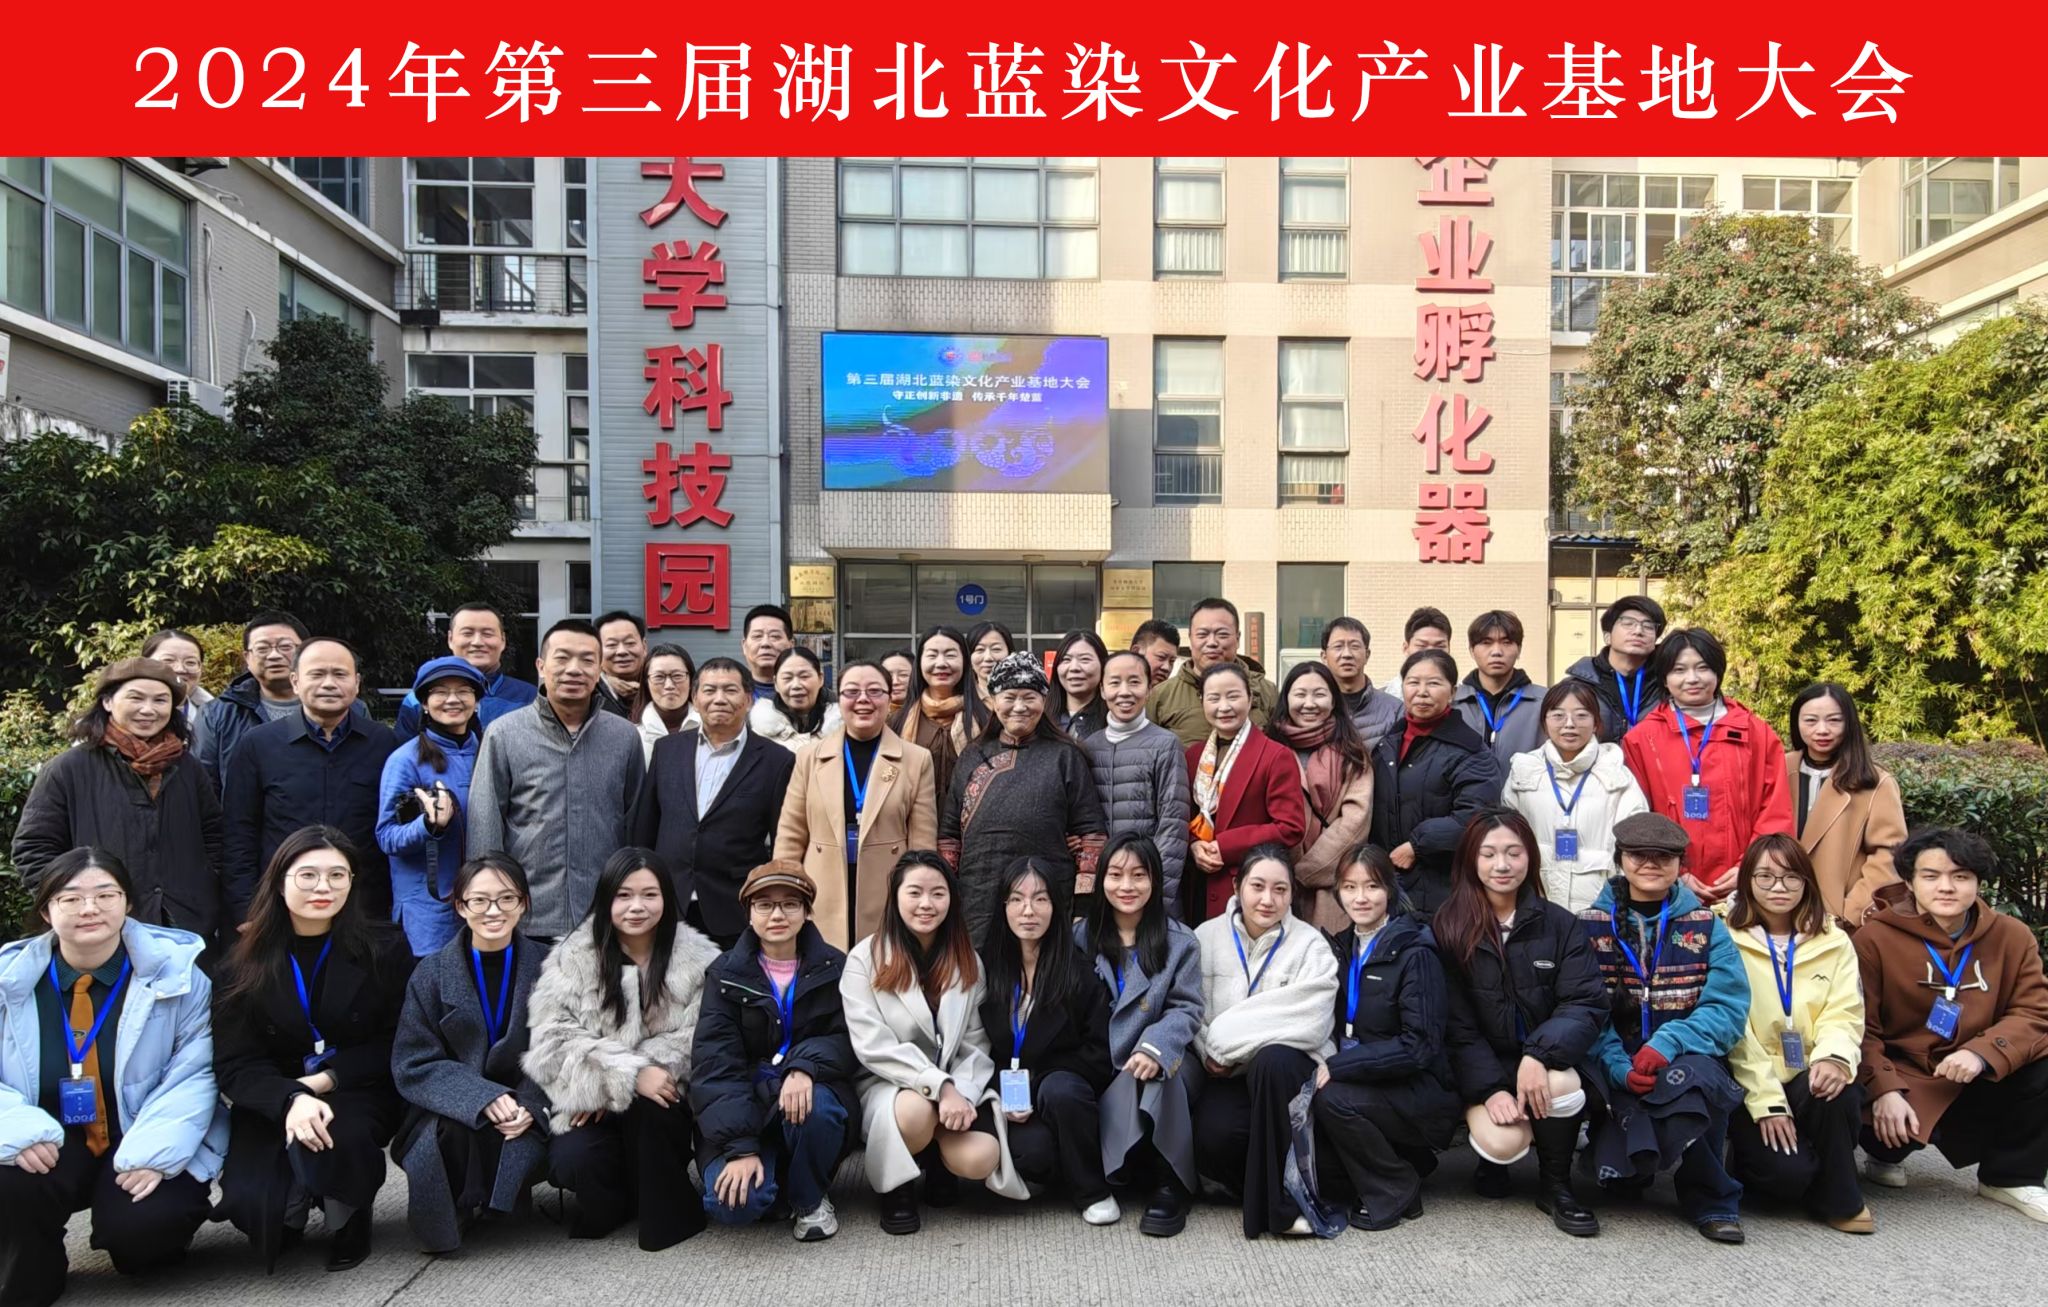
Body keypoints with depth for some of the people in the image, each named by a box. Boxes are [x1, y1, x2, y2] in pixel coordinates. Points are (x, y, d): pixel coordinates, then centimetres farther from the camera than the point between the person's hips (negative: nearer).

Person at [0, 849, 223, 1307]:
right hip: (50, 1149, 2)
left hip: (141, 1147, -2)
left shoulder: (173, 971, -7)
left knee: (140, 1225, -28)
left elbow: (195, 1071, -11)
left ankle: (140, 1235, 13)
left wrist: (154, 1151, -24)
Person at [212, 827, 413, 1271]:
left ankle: (349, 1217, 0)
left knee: (333, 1138, -35)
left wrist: (326, 1080, -17)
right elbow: (233, 1063, -6)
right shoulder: (245, 962, 0)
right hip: (272, 1102, 2)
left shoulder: (384, 947, -4)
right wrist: (291, 1099, -27)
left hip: (359, 1093, -1)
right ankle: (290, 1214, 15)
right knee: (247, 1202, -25)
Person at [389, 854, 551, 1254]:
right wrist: (484, 1098, -22)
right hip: (451, 1112, -1)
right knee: (447, 1137, -32)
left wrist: (529, 1105, -22)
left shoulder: (546, 966, -1)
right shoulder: (431, 974, -1)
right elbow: (412, 1064, -7)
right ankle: (454, 1211, 0)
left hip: (525, 1113, 1)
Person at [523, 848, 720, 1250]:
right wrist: (628, 1074, -25)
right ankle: (616, 1200, 7)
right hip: (589, 1104, 1)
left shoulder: (698, 959, -3)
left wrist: (626, 1077, -20)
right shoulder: (572, 957, -2)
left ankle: (668, 1212, -9)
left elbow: (697, 1039, -10)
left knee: (645, 1107, -33)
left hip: (661, 1099, 0)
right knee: (572, 1160, -28)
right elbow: (554, 1040, -11)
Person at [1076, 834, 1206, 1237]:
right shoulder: (1081, 936, 10)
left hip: (1161, 1068, -1)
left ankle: (1171, 1184, -23)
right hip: (1098, 1070, 1)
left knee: (1156, 1072, -36)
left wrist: (1155, 1047, -26)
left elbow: (1187, 1009, -5)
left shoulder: (1180, 941, 5)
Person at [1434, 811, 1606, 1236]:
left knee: (1560, 1084, -34)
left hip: (1545, 1062, 1)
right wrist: (1491, 1088, -17)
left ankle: (1555, 1184, -5)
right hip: (1483, 1068, -1)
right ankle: (1494, 1159, 12)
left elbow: (1587, 1005, -10)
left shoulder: (1560, 924, 0)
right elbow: (1456, 1024, -5)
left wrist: (1539, 1055, -28)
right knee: (1502, 1142, -28)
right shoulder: (1448, 929, -4)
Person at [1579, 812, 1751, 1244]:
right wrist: (1617, 1066, -22)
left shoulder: (1706, 927, 8)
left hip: (1691, 1061, 0)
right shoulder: (1590, 926, 5)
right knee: (1619, 1170, -28)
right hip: (1616, 1068, 0)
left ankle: (1707, 1198, -8)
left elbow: (1728, 1009, -4)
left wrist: (1669, 1042, -21)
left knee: (1686, 1077, -37)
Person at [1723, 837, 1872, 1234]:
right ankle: (1749, 1158, 11)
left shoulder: (1834, 942, 9)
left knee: (1838, 1092, -31)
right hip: (1749, 1085, -3)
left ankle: (1838, 1199, -7)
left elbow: (1843, 1015, -2)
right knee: (1788, 1170, -25)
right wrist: (1766, 1100, -18)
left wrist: (1835, 1057, -25)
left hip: (1809, 1081, 4)